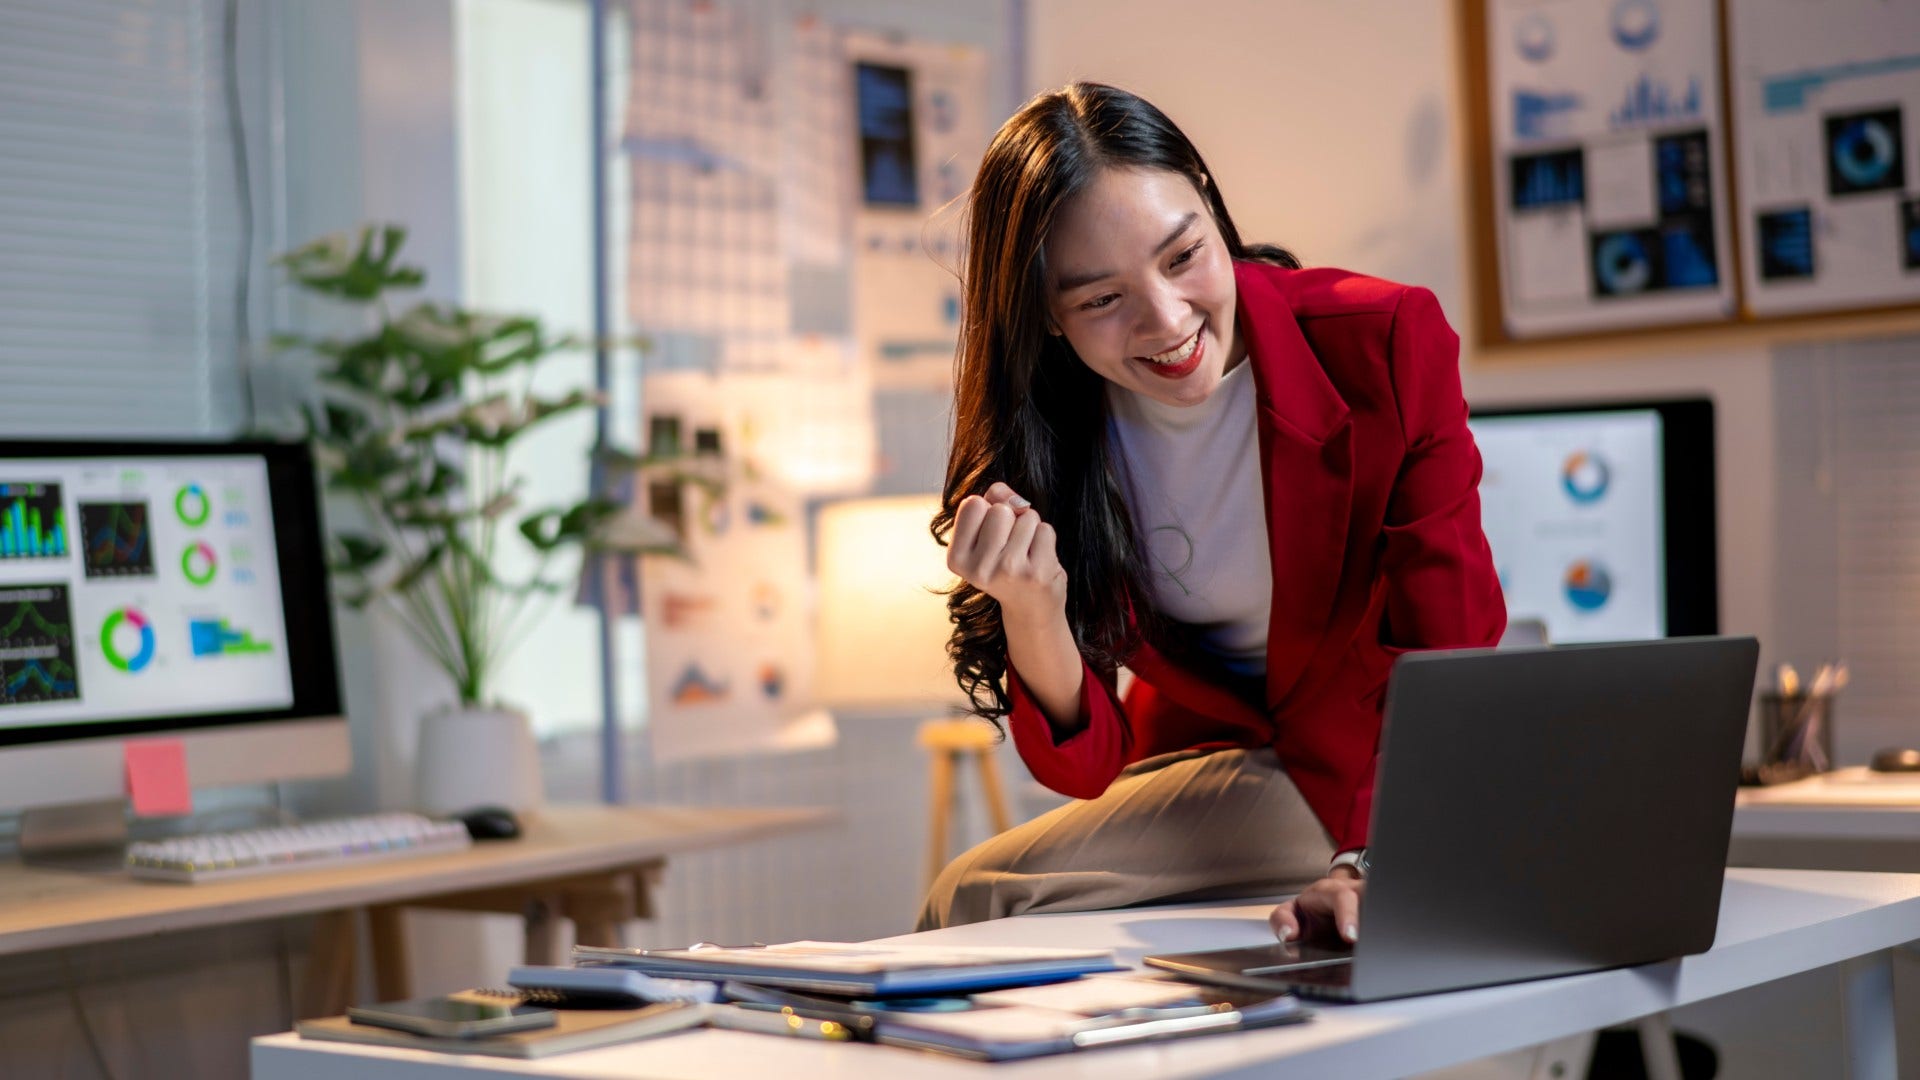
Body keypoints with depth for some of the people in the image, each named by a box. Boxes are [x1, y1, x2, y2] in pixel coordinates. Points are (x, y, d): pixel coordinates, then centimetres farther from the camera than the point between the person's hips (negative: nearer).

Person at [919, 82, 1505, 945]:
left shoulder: (1389, 345, -20)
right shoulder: (1037, 434, -12)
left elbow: (1450, 648, -22)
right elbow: (1087, 766, -12)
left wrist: (1376, 863, -39)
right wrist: (1031, 615, -33)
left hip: (1394, 756, -4)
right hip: (1202, 760, 4)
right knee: (971, 902, -22)